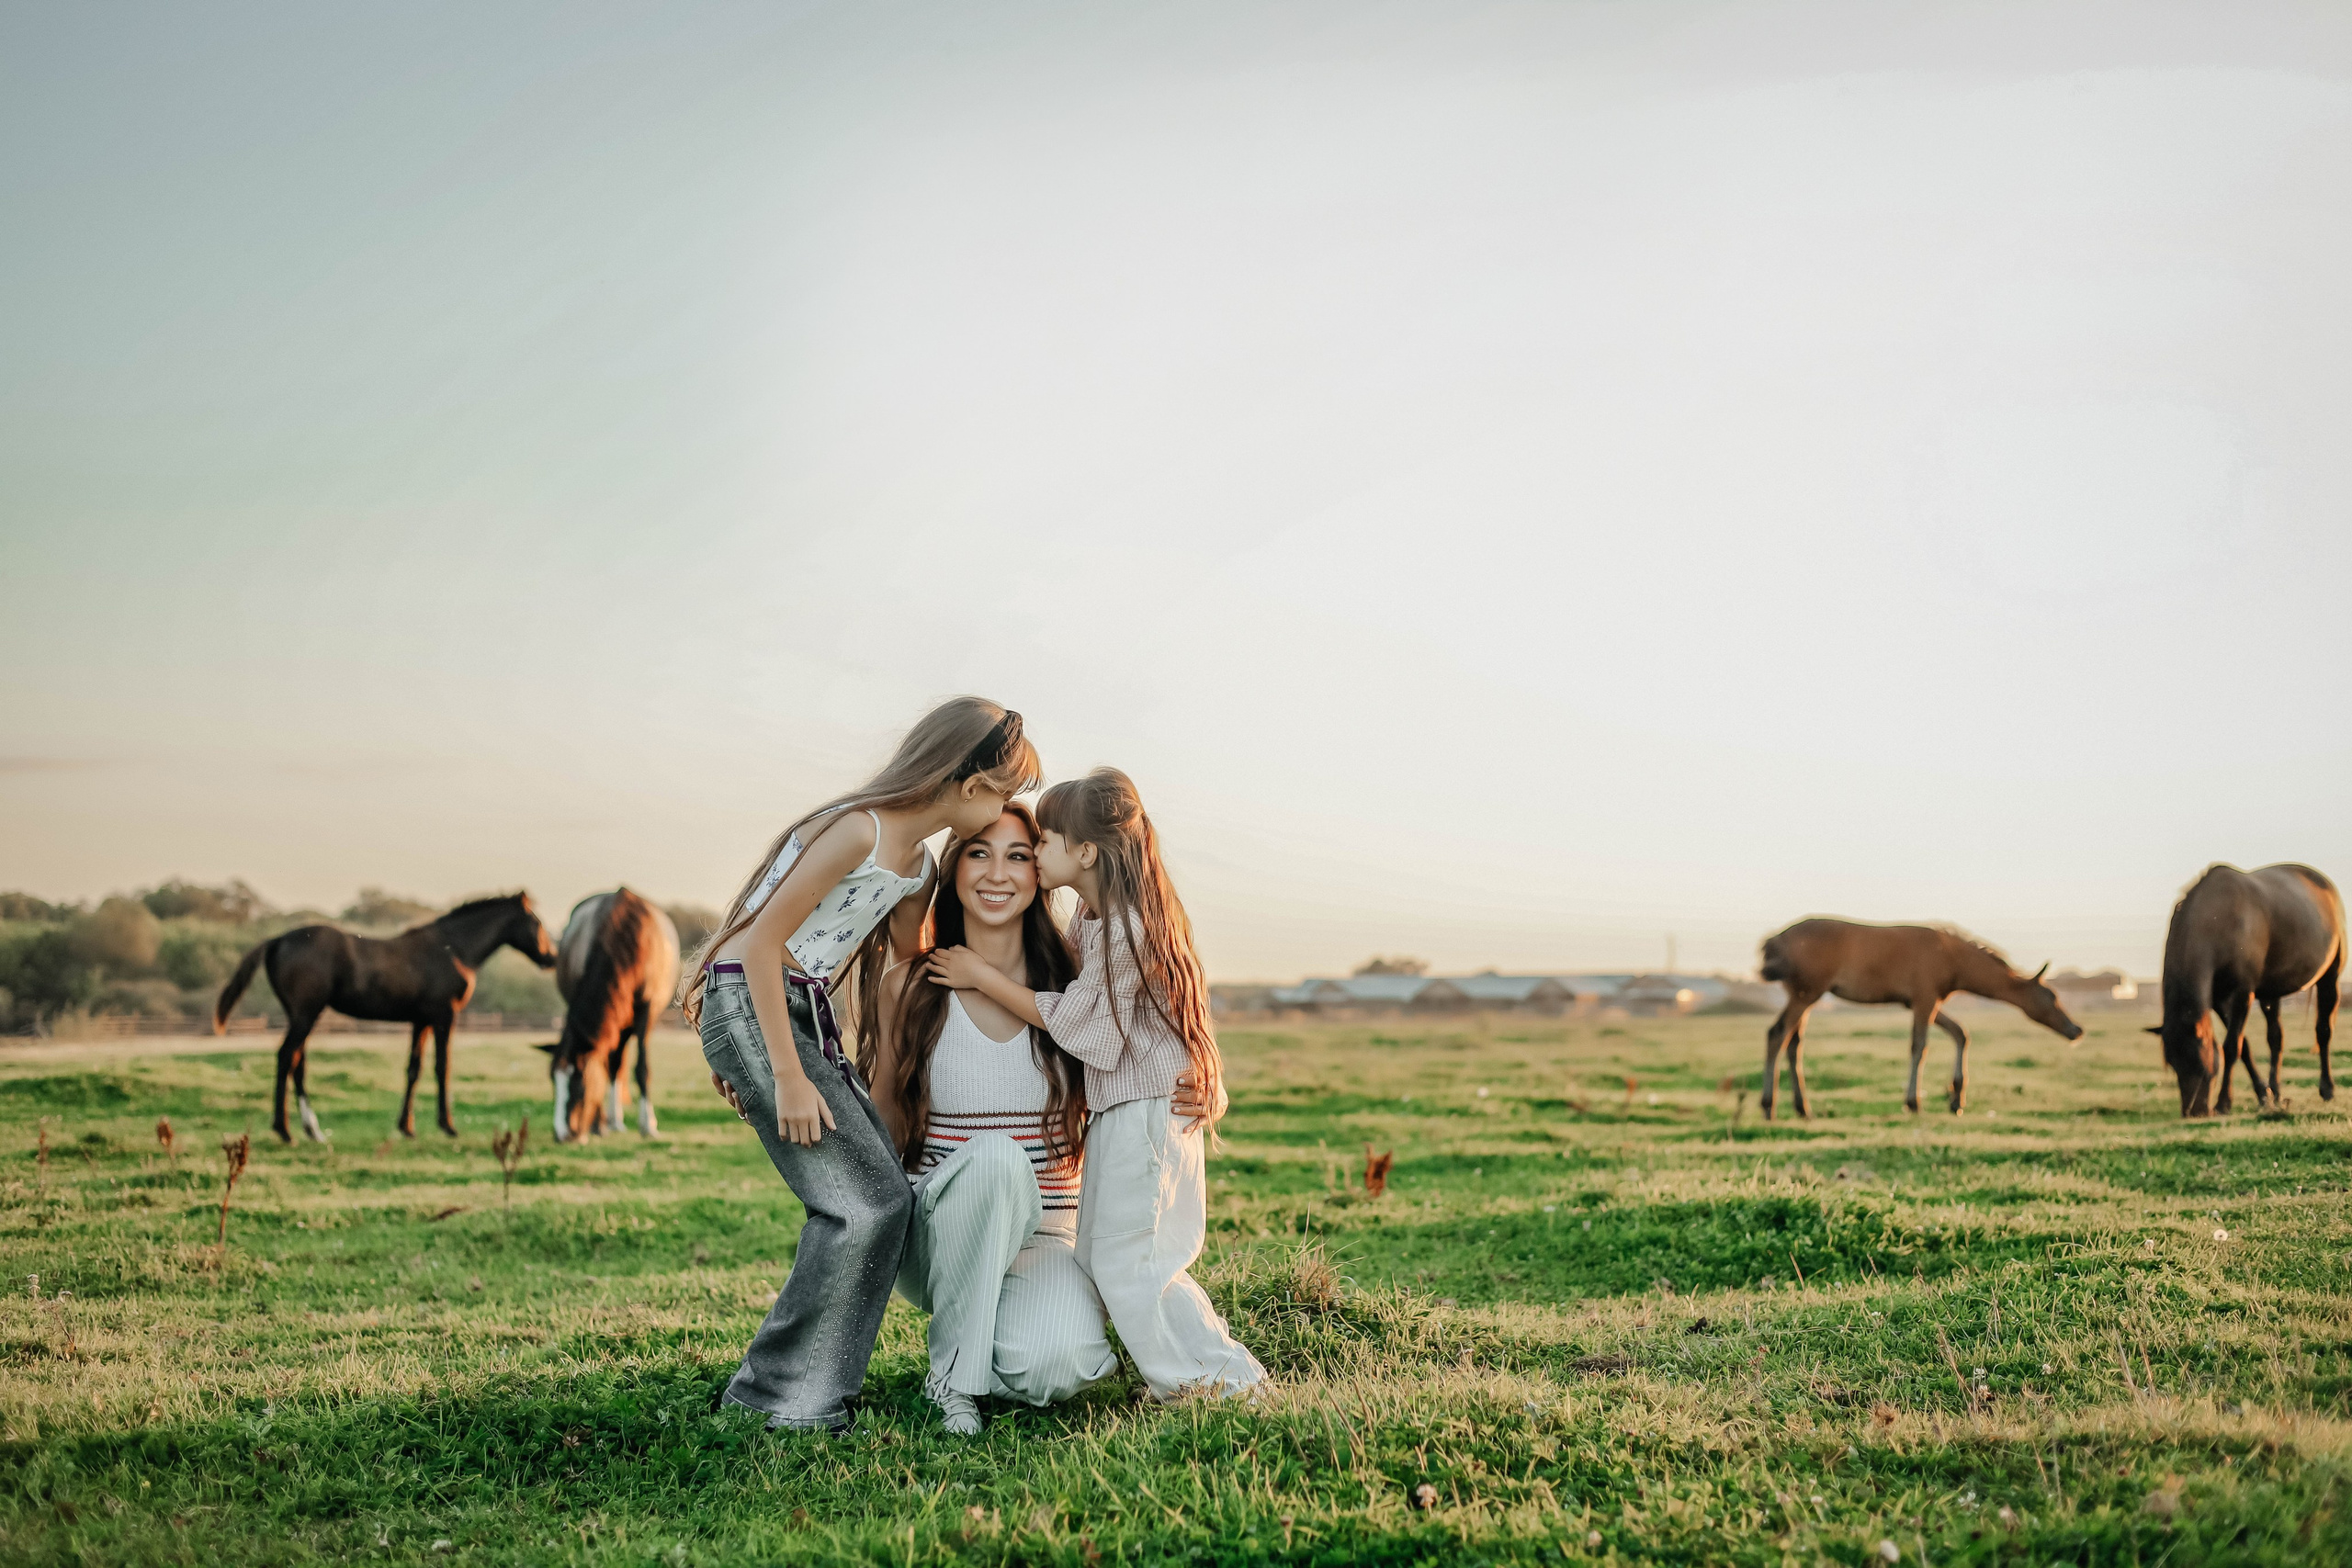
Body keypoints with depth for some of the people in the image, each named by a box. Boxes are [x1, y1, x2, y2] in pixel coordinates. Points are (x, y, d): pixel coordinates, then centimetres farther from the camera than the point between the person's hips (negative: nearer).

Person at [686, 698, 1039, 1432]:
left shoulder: (918, 868, 11)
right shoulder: (861, 829, -18)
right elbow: (763, 942, -19)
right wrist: (789, 1079, -21)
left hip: (806, 1016, 9)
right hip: (750, 1008, -9)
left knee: (883, 1199, 6)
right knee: (864, 1202, -12)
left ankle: (776, 1388, 12)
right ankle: (783, 1397, -3)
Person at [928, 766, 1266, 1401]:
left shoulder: (1127, 930, -20)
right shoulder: (1093, 920, 10)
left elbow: (1066, 1021, -14)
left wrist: (982, 977, -8)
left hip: (1145, 1112, -10)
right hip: (1117, 1113, 10)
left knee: (1125, 1264, -9)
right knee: (1099, 1260, 10)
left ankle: (1229, 1379, -2)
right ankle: (1189, 1371, 14)